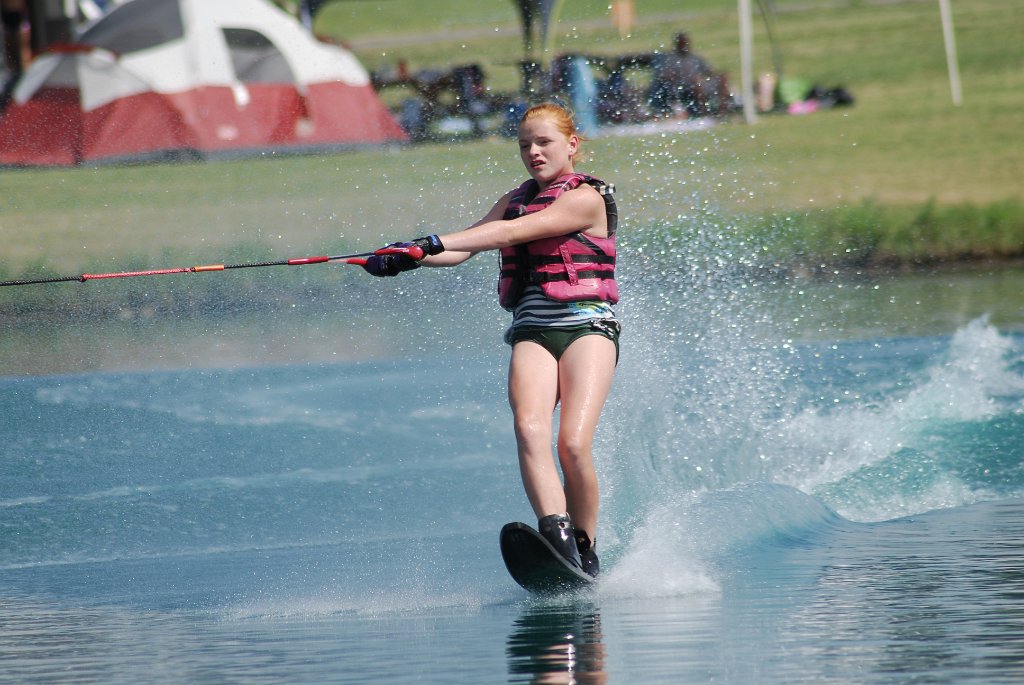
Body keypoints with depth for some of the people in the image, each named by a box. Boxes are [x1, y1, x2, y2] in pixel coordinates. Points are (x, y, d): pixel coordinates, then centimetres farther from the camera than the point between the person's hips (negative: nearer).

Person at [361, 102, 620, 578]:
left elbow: (514, 232, -15)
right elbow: (466, 246, 10)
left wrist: (436, 242, -22)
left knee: (573, 443, -20)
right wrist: (409, 259, -10)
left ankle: (586, 554, -4)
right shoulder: (515, 200, 21)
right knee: (529, 430, -23)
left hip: (586, 326, -5)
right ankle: (556, 539, -39)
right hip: (532, 332, 5)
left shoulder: (586, 199, -3)